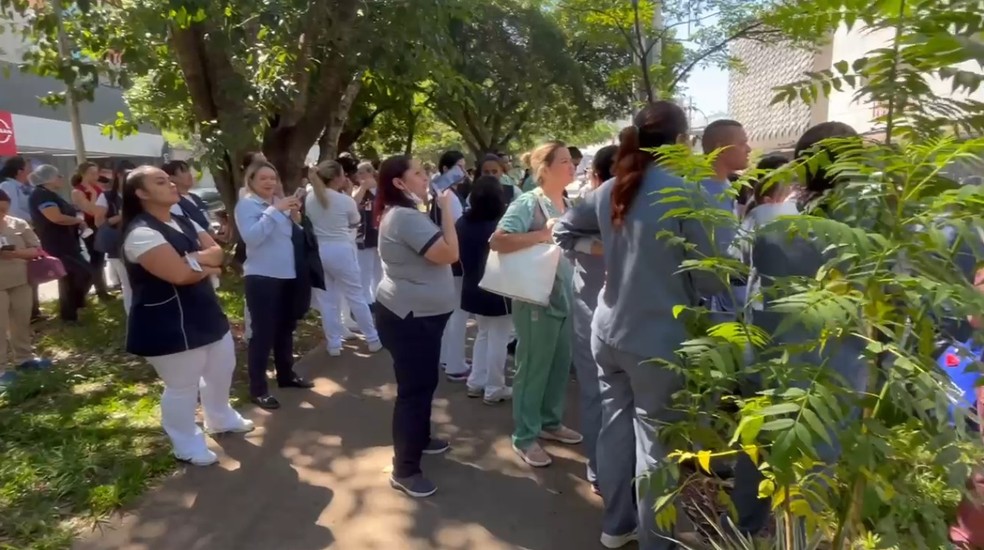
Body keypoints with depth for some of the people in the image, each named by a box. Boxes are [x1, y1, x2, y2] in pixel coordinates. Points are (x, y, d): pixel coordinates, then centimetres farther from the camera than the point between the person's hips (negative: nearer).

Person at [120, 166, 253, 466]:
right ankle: (188, 445, 25)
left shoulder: (185, 223, 9)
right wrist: (207, 266, -8)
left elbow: (217, 252, 0)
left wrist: (192, 259, -20)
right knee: (182, 386, 5)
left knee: (221, 368, 23)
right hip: (169, 324, -9)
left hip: (205, 311, 9)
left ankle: (221, 418, 46)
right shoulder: (141, 233, -20)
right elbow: (180, 274, -28)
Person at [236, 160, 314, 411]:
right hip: (262, 278, -7)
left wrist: (295, 218, -4)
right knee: (262, 333, -5)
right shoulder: (246, 205, -6)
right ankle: (258, 388, 4)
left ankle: (286, 375, 33)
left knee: (285, 329, 17)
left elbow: (296, 237, 13)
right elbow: (251, 237, -22)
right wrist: (274, 211, -23)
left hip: (288, 275, 7)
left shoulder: (281, 203, 13)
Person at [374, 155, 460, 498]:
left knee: (424, 382, 22)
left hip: (418, 312, 11)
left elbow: (434, 255, 16)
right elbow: (450, 254, -25)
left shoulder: (400, 214, 14)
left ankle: (420, 438, 40)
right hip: (409, 316, -11)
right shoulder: (406, 217, -21)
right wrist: (447, 208, -17)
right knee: (413, 388, -4)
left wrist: (441, 208, 9)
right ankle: (404, 471, 6)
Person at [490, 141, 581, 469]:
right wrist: (543, 234, -26)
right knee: (533, 367, 4)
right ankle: (524, 437, 20)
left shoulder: (568, 204, 9)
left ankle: (550, 422, 37)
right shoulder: (528, 203, -14)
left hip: (566, 297, 8)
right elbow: (497, 241, -25)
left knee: (561, 365, 17)